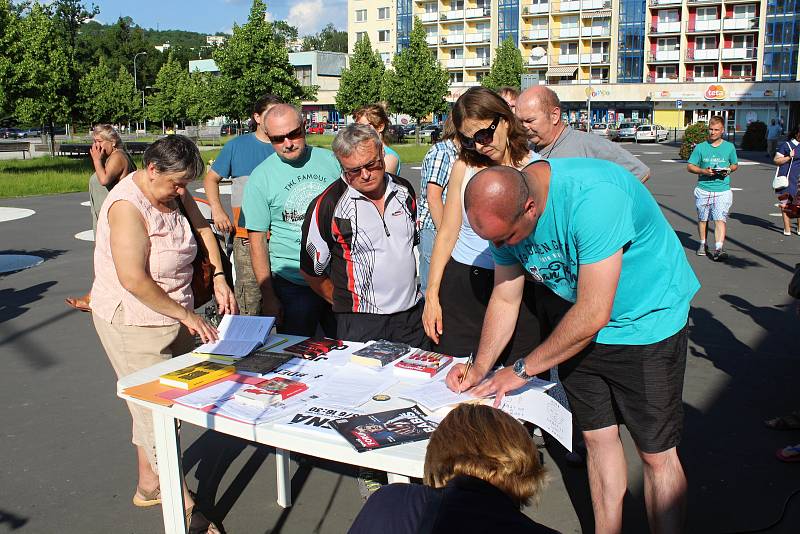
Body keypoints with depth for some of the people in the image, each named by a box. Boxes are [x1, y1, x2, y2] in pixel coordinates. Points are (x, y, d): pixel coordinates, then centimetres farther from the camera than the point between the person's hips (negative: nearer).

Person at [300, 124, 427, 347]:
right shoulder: (327, 205, -12)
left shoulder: (404, 190, 4)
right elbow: (311, 271, -3)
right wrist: (344, 303, 2)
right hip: (360, 322, -4)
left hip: (412, 314, 5)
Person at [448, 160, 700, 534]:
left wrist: (523, 369, -22)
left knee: (656, 454, 1)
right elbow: (504, 299, -1)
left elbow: (594, 314, -32)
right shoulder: (504, 210, -13)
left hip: (648, 318, -6)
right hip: (583, 326, 6)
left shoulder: (593, 197, -36)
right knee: (597, 437, 12)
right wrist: (479, 368, -9)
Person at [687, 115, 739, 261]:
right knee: (702, 219, 13)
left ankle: (718, 249, -20)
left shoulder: (729, 147, 7)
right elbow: (690, 166, 5)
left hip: (723, 190, -1)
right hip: (703, 189, 1)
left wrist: (729, 170, -4)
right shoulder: (700, 147, 3)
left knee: (720, 219, -13)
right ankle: (703, 244, 31)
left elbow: (735, 165, 19)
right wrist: (703, 171, -13)